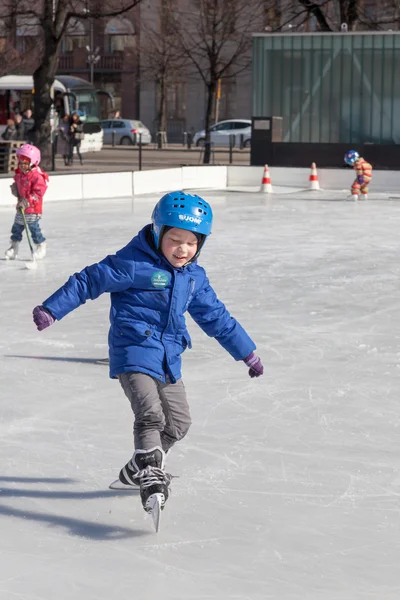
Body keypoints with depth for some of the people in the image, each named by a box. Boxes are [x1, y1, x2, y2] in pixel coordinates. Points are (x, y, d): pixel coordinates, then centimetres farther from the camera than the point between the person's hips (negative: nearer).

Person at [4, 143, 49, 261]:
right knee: (17, 227, 12)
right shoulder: (19, 174, 7)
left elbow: (38, 192, -23)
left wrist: (27, 201, -27)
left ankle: (41, 247, 13)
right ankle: (14, 247, 23)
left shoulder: (37, 176, -19)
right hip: (21, 207, 8)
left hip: (33, 208, -8)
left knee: (34, 228, -4)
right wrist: (14, 188, 3)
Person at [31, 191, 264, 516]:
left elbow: (216, 316, 20)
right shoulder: (134, 263, -12)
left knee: (178, 422, 15)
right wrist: (50, 309, -15)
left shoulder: (194, 277, 10)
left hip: (169, 358, 8)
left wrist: (247, 352, 24)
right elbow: (89, 281, -9)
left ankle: (137, 471, 32)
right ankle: (151, 480, -22)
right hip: (134, 352, -8)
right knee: (150, 415, -22)